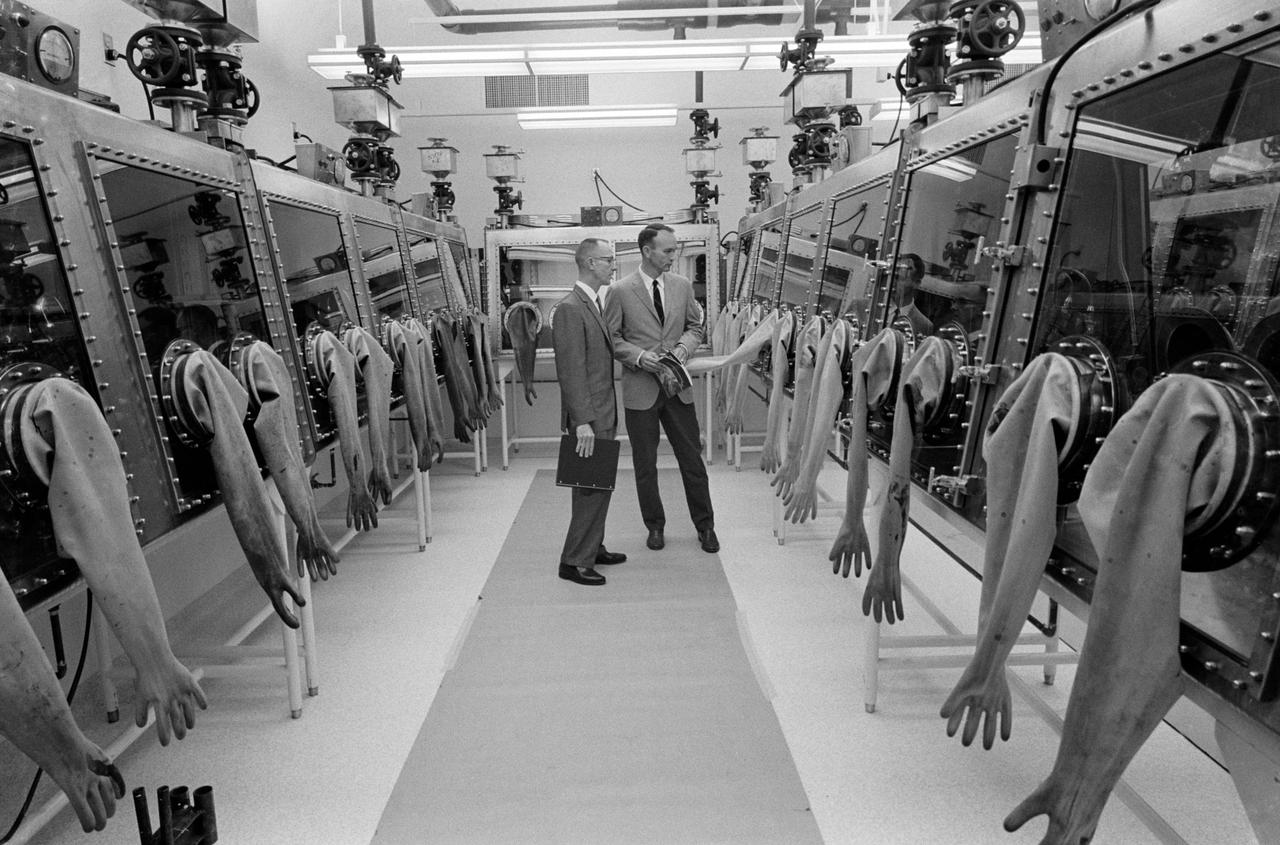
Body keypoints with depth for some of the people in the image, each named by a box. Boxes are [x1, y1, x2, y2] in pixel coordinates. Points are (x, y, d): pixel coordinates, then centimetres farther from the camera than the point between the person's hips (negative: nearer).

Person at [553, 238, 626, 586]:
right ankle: (574, 561, 10)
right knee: (592, 487, -2)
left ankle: (593, 547, 30)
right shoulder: (570, 309, -16)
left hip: (603, 414, 9)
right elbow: (571, 371, -21)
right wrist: (582, 421, -24)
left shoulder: (595, 305, 15)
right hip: (589, 417, -9)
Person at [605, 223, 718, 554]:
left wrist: (684, 347, -6)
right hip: (640, 388, -2)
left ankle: (705, 526, 24)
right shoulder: (620, 291, -5)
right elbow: (611, 338, -2)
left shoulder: (682, 285, 5)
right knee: (645, 465, 9)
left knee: (692, 458, 8)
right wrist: (638, 356, -17)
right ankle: (655, 526, 27)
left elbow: (696, 325, 14)